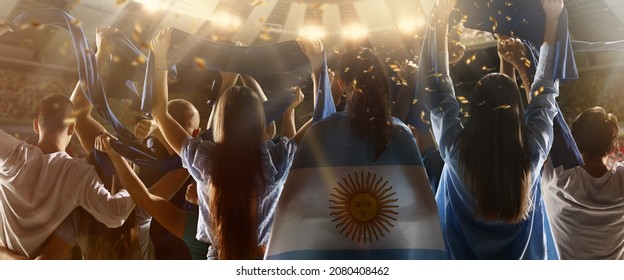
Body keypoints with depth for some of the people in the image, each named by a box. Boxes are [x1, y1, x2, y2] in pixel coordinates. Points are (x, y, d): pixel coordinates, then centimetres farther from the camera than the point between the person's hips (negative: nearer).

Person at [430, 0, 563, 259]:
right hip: (523, 256, 2)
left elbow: (440, 89, -14)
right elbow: (545, 88, -10)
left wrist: (441, 23, -9)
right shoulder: (534, 148, -25)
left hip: (463, 255, -1)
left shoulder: (457, 148, -28)